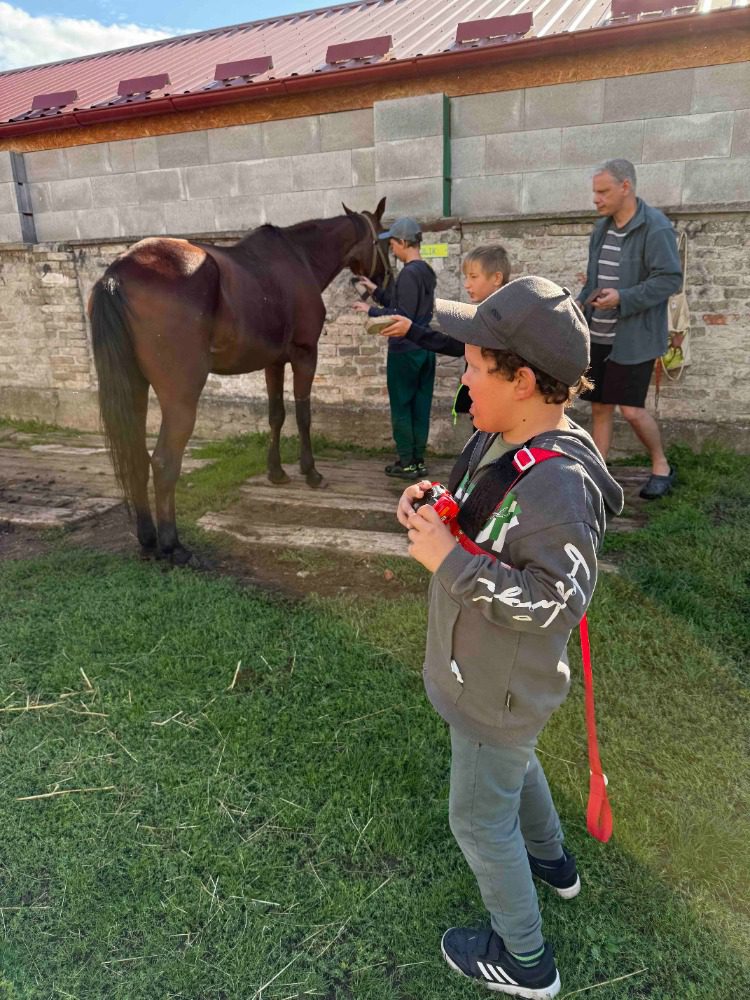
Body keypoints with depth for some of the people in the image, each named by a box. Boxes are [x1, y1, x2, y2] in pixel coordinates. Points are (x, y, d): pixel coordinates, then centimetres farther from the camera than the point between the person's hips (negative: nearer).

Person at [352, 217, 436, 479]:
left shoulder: (409, 273, -17)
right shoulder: (427, 272, 11)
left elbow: (403, 316, -20)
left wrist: (371, 310, -11)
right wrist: (376, 291, 17)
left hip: (405, 350, -8)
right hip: (425, 348, 9)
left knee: (401, 407, 1)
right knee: (420, 406, 11)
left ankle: (406, 463, 7)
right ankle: (418, 460, 18)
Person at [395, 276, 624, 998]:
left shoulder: (558, 481, -35)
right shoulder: (500, 439, -7)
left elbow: (558, 600, -31)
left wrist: (450, 560, -32)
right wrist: (435, 504, -10)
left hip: (500, 690, -9)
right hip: (492, 671, 9)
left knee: (480, 818, 13)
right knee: (511, 762, 33)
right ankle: (551, 861, 63)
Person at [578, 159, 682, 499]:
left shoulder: (655, 228, -12)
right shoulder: (602, 228, 11)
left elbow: (670, 279, -16)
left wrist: (623, 298, -25)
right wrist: (580, 305, 4)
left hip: (634, 337, -7)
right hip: (597, 335, 7)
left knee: (631, 409, -6)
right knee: (600, 406, 8)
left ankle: (661, 467, 18)